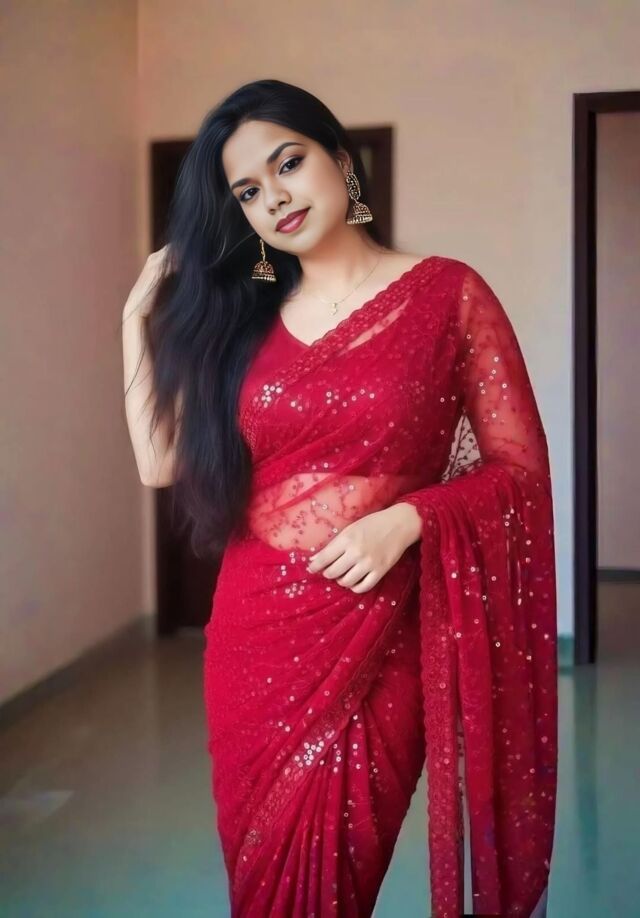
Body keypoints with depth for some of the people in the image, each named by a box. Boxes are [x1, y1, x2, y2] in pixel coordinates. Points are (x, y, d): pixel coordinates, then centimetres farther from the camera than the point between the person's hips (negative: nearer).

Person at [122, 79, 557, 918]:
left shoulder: (448, 293, -4)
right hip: (255, 636, 4)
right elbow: (162, 463, 4)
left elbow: (521, 468, -4)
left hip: (375, 639, -3)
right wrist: (141, 319, 6)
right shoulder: (242, 318, 7)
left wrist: (408, 518, -19)